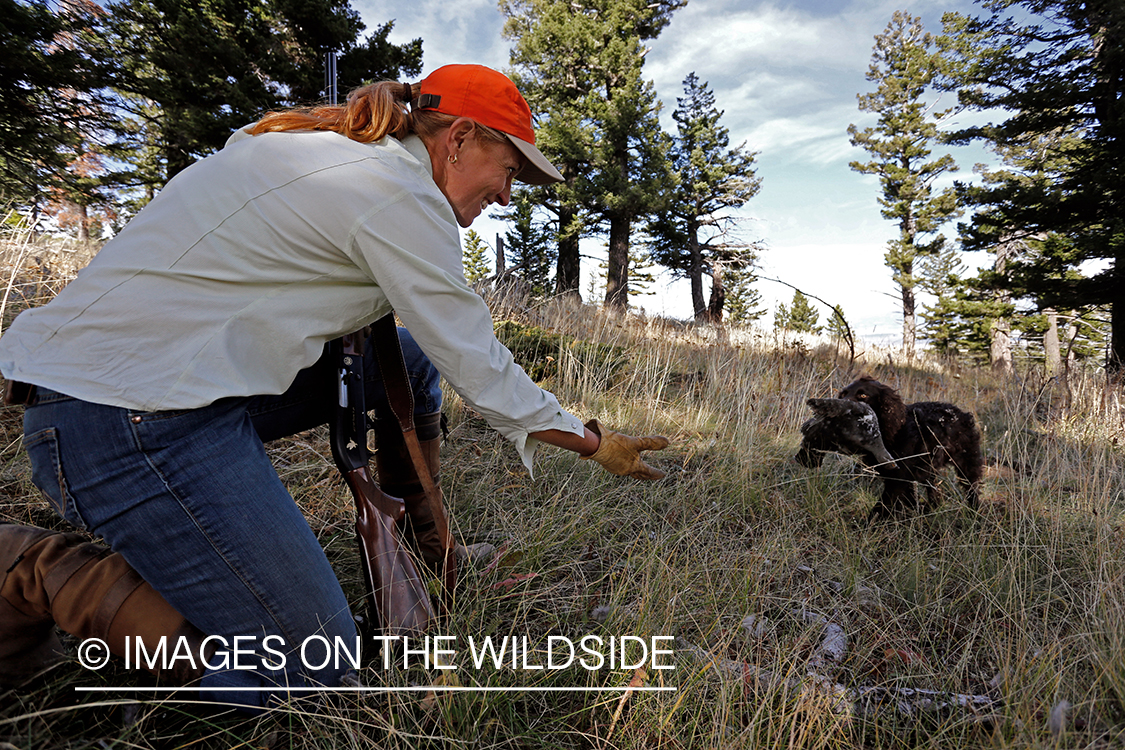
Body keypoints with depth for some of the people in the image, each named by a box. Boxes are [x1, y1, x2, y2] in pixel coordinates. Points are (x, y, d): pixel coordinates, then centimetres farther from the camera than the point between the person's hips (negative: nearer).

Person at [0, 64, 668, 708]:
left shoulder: (326, 147, 13)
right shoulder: (399, 191, -16)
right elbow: (479, 369, -13)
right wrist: (595, 442, 1)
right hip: (135, 422, -10)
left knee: (411, 360, 12)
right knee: (309, 666, -7)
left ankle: (425, 541, 22)